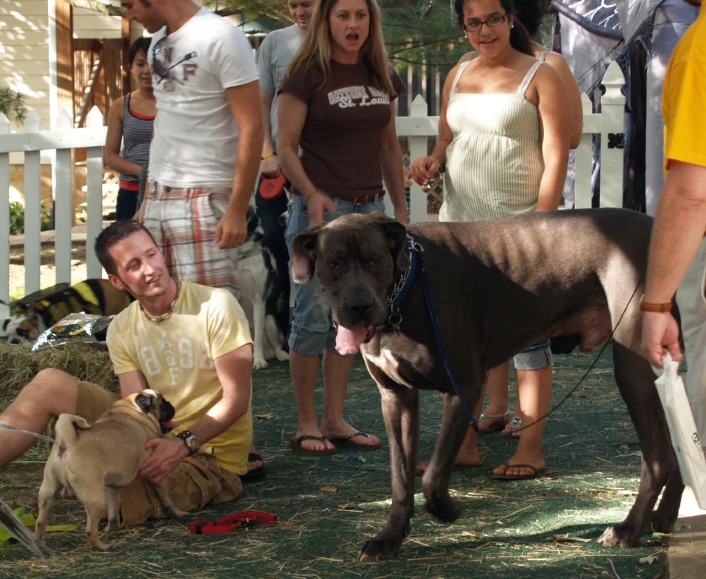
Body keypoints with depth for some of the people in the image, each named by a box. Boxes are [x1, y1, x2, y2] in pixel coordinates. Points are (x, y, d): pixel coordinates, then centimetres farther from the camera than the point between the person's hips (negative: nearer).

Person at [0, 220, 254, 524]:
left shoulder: (215, 306, -12)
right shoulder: (121, 330, 4)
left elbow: (236, 399, -15)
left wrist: (184, 443, -29)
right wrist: (151, 446, -29)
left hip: (211, 457, -6)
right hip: (156, 439, 6)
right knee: (49, 384, -7)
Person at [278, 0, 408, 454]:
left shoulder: (382, 76, 11)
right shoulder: (307, 76, -7)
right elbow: (286, 147, -8)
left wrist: (401, 207, 15)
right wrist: (310, 194, -23)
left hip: (369, 210, 6)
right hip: (320, 210, -6)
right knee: (314, 317, -4)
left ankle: (336, 420, 15)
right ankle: (306, 424, 4)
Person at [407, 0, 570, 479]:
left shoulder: (540, 77, -3)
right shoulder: (458, 77, 14)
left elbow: (556, 158, -7)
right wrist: (433, 161, 2)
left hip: (517, 225, -6)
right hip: (460, 223, 6)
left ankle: (531, 449, 1)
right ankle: (464, 444, 12)